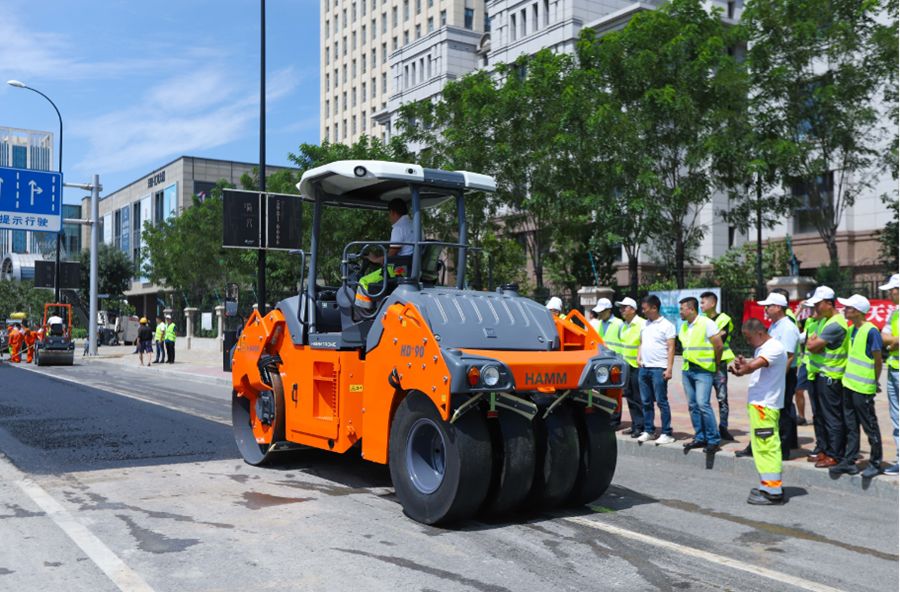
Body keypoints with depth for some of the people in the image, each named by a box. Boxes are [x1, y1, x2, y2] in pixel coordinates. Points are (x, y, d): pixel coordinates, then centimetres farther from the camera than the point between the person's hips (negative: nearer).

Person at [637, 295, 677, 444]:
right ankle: (648, 431, 19)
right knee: (646, 402, 10)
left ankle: (667, 433, 1)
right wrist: (638, 357, 7)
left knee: (661, 401, -4)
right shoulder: (645, 324, 15)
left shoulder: (666, 325, -6)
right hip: (644, 368, 7)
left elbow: (671, 348, -9)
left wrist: (669, 369, -15)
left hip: (659, 368, -7)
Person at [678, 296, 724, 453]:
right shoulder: (684, 326, 13)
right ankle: (700, 438, 16)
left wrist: (715, 364, 0)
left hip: (703, 370, -8)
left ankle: (713, 440, -7)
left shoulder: (706, 323, -10)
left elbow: (719, 345, -10)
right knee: (693, 405, 8)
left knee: (702, 404, -15)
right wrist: (688, 362, 15)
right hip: (687, 370, 8)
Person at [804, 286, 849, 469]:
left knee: (832, 417, -4)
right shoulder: (824, 320, 14)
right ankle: (827, 450, 24)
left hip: (831, 377, -10)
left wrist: (813, 340, -1)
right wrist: (816, 344, -4)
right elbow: (812, 345, 15)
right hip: (823, 374, 10)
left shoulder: (836, 324, -19)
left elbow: (812, 345, -20)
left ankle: (834, 455, 2)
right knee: (824, 415, 15)